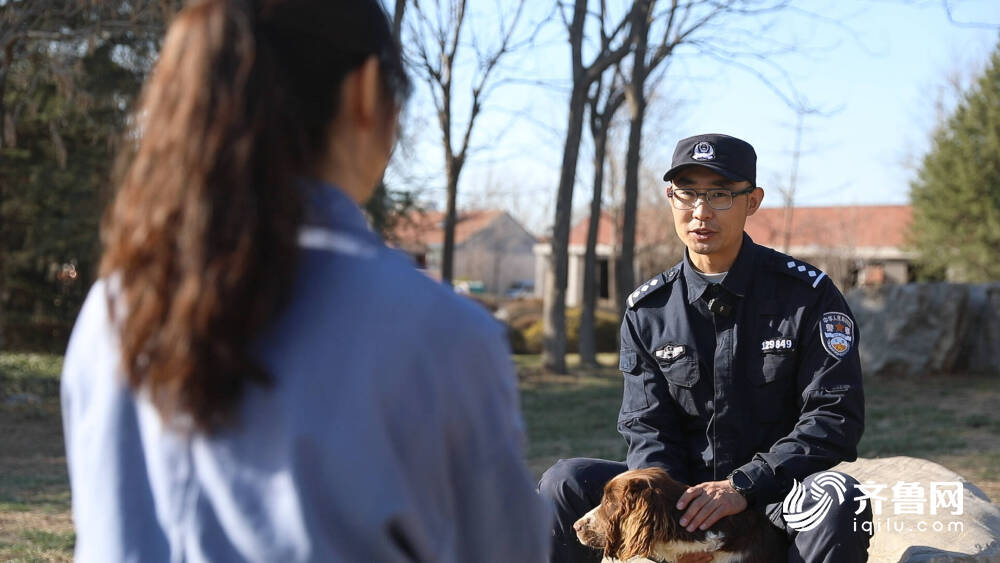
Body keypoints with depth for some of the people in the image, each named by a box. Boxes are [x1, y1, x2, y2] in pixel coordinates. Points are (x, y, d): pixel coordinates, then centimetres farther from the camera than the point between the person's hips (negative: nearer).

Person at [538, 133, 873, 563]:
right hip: (683, 491, 3)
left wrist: (744, 486, -21)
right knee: (565, 483, -20)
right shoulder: (647, 310, 5)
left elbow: (837, 414, -10)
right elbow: (646, 426, 3)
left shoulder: (807, 294, -5)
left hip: (777, 501, -2)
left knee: (837, 498, -37)